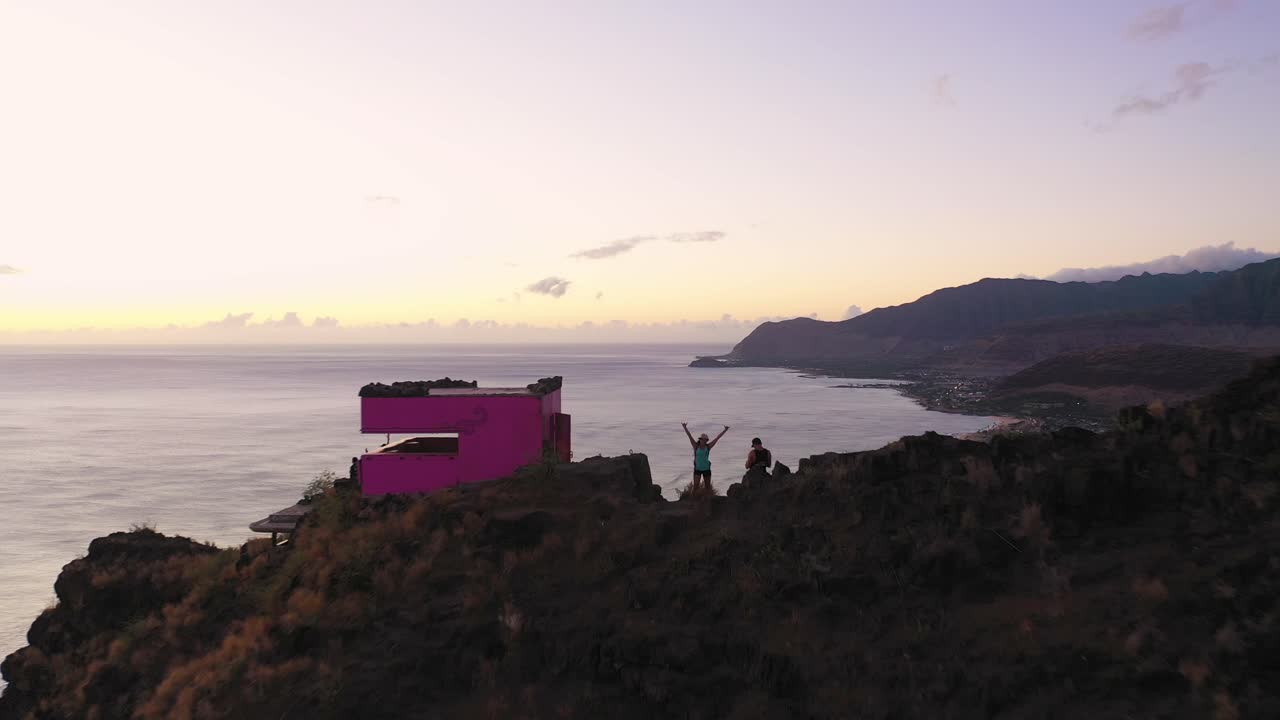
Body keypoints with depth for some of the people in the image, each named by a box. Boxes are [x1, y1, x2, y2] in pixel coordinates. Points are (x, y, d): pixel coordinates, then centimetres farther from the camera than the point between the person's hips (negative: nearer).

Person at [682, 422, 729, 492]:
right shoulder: (696, 446, -9)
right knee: (695, 486, -10)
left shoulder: (708, 446, -5)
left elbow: (718, 437, -6)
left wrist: (725, 430, -9)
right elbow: (690, 436, -18)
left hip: (706, 468, 2)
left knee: (708, 486, 11)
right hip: (697, 468, -2)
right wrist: (685, 427, -29)